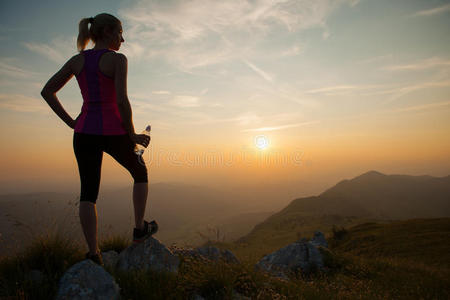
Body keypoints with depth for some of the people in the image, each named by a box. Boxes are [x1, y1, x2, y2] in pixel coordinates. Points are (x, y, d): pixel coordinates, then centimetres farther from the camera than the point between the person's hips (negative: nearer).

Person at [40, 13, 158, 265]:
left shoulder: (77, 60, 11)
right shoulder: (118, 59, -7)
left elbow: (47, 91, 10)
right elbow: (122, 101, -18)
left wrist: (71, 122, 11)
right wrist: (133, 135, -7)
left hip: (84, 133, 5)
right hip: (113, 132, -5)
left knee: (88, 194, 9)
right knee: (140, 173, 20)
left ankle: (94, 254, 6)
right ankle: (140, 228, 24)